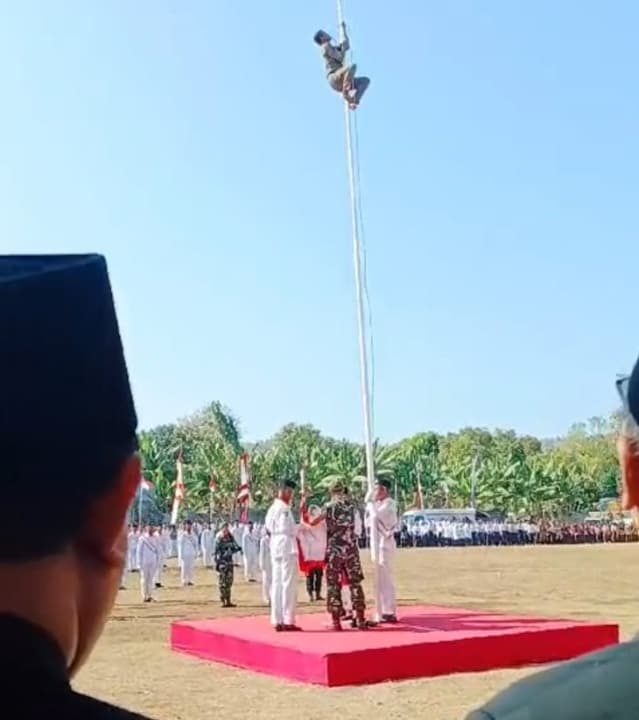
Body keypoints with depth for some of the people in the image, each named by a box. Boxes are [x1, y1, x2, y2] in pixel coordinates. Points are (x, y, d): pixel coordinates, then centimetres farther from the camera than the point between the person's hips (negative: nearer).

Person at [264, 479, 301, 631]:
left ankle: (277, 621, 10)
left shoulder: (272, 508, 15)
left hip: (276, 549, 9)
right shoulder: (284, 508, -12)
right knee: (288, 585, -6)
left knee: (277, 584, 8)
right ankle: (288, 621, -5)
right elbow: (288, 529, -18)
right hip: (287, 548, -9)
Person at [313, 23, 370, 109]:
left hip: (340, 81, 9)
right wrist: (343, 47, 9)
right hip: (334, 79, -9)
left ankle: (354, 101, -15)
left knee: (366, 80, 3)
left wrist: (343, 29, 37)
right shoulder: (326, 46, 0)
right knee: (352, 66, -34)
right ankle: (346, 92, -28)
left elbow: (347, 46, 37)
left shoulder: (332, 48, 30)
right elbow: (341, 58, -8)